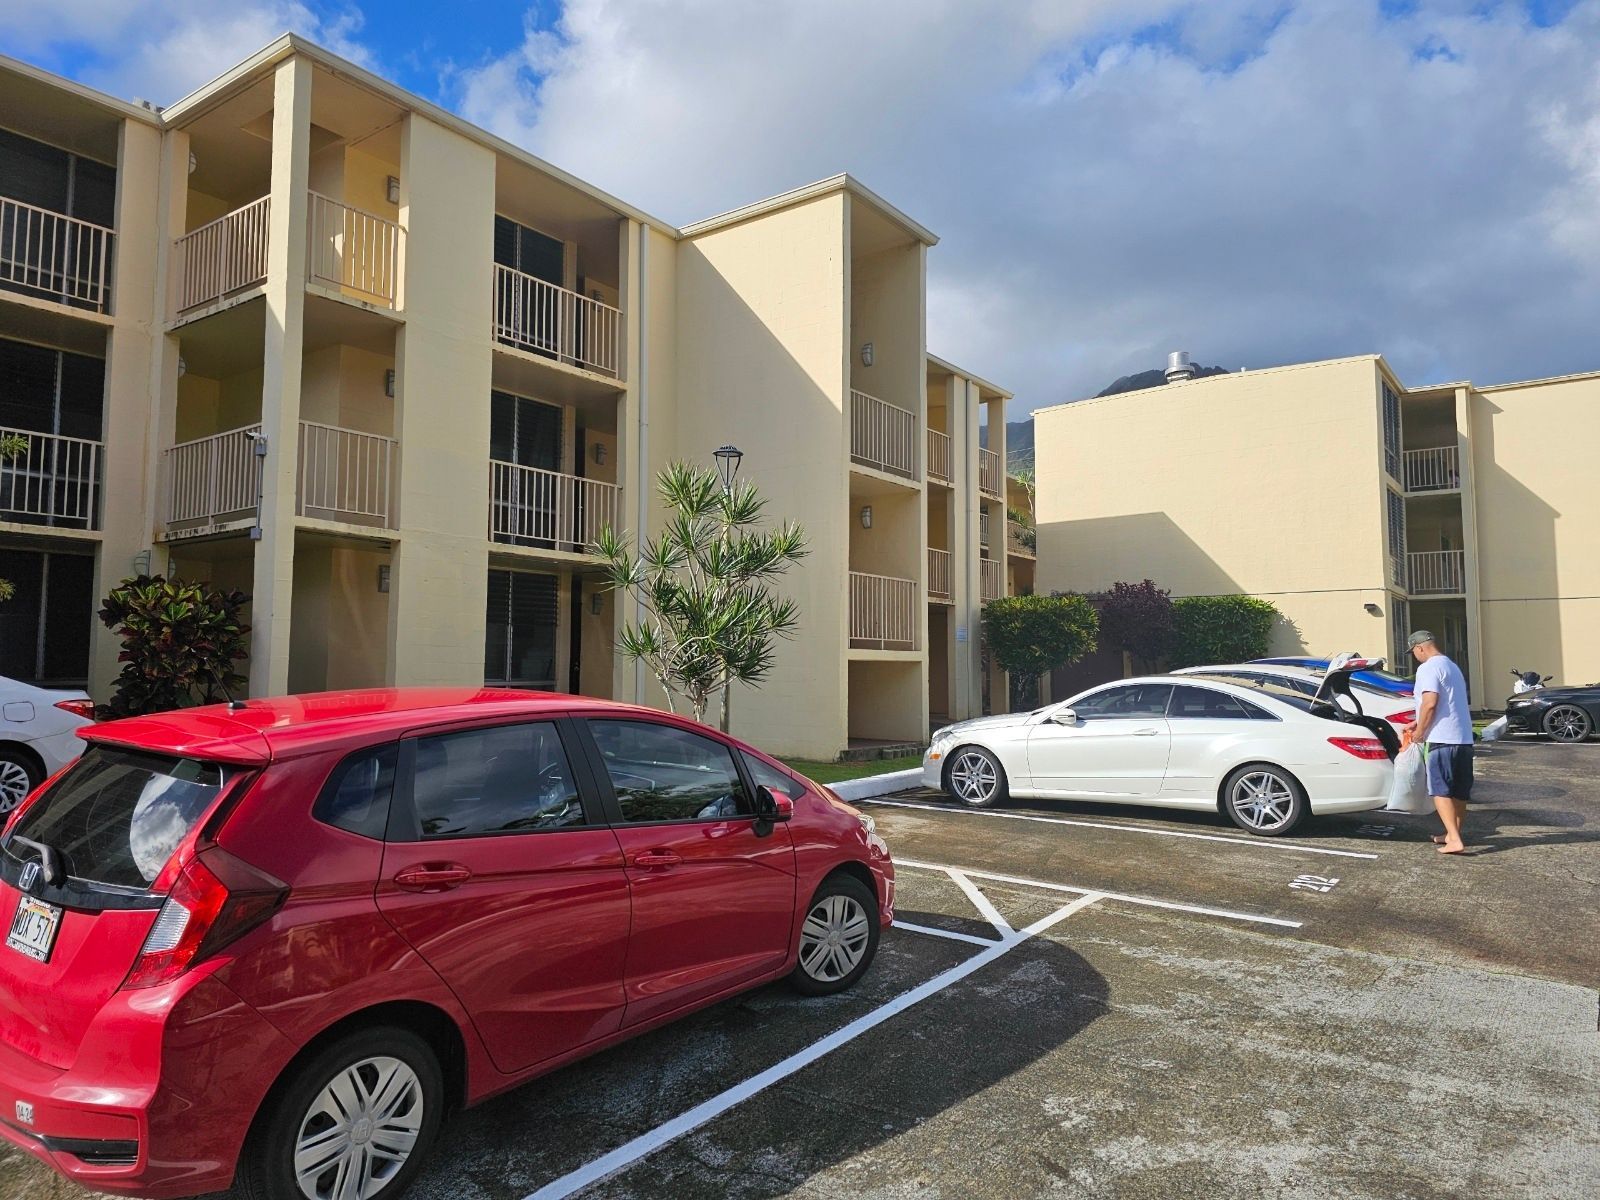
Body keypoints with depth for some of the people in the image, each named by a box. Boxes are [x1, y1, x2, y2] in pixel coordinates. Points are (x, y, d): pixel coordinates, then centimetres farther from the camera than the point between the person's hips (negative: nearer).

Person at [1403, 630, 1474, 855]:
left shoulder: (1428, 668, -10)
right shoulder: (1452, 667, 21)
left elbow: (1430, 703, -20)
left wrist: (1419, 731, -8)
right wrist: (1418, 723, 30)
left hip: (1441, 738, -9)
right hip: (1464, 738, 9)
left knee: (1441, 791, -6)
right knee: (1460, 792, 14)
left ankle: (1454, 839, -13)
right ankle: (1453, 834, 23)